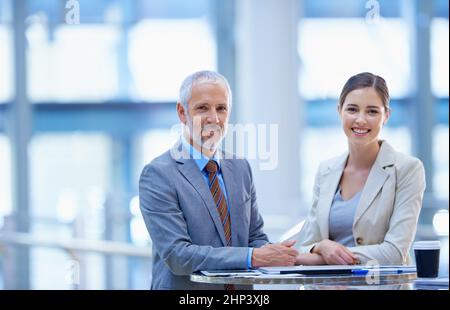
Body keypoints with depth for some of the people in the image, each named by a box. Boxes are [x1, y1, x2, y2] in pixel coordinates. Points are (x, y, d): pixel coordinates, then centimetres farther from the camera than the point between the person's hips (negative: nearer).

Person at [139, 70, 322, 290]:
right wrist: (253, 257, -21)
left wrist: (290, 257, -6)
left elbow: (254, 238, 15)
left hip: (240, 289, 5)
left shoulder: (240, 169, 12)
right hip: (186, 288, -5)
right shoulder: (158, 175, -8)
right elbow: (176, 255, -15)